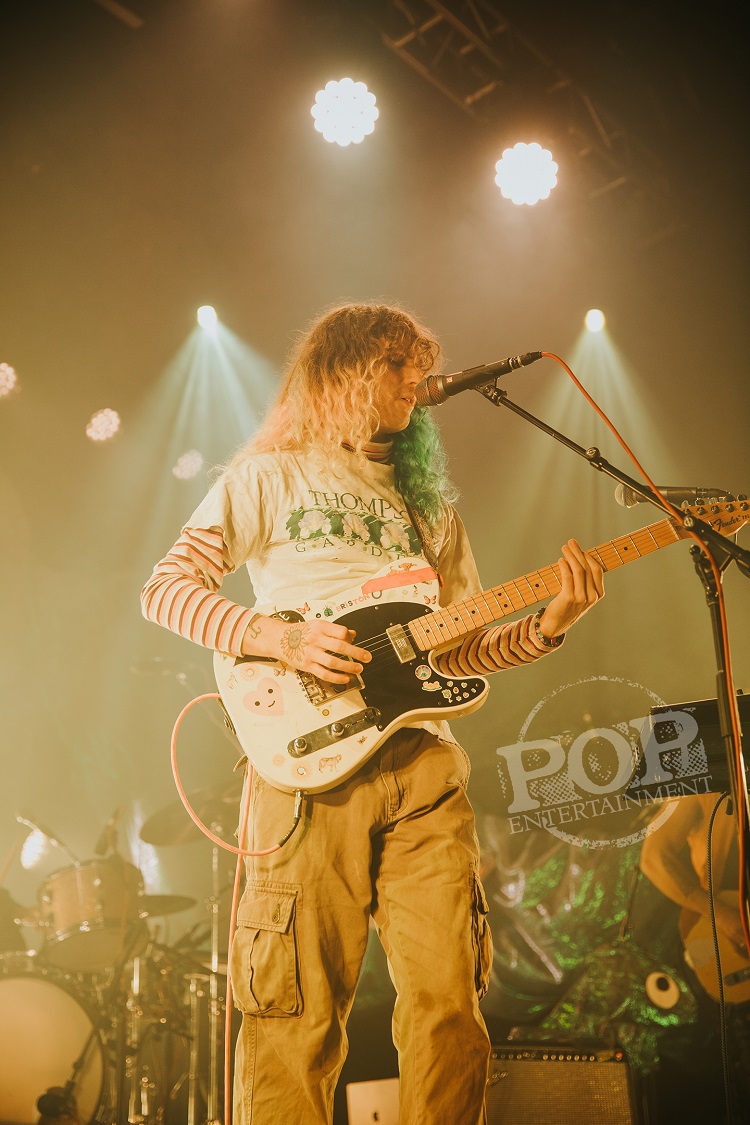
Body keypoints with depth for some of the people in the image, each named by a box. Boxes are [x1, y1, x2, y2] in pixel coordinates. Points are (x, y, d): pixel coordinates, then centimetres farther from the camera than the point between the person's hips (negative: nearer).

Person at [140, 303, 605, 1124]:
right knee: (300, 1011, -3)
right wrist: (280, 637, -14)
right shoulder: (270, 476, 9)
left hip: (424, 764, 4)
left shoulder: (427, 500, 23)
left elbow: (457, 651, 19)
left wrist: (546, 625, 1)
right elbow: (164, 587, 0)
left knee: (448, 1004, 0)